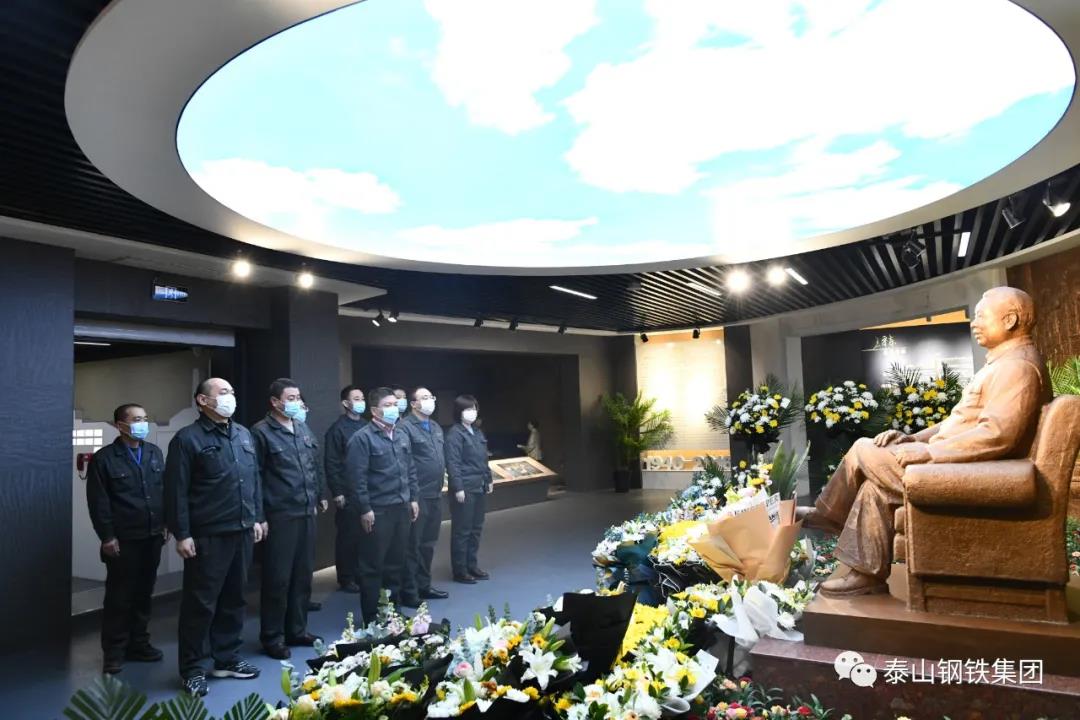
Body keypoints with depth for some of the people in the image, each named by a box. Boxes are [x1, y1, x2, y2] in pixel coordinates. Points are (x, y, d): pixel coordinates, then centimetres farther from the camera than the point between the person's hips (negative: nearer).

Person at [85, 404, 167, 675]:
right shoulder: (104, 458, -5)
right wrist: (107, 537, -11)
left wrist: (165, 523, 8)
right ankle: (114, 652, 15)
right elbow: (98, 502, -7)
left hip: (152, 537, 5)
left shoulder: (155, 453, 10)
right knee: (119, 597, 4)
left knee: (143, 593, 13)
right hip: (123, 540, -4)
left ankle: (138, 643, 25)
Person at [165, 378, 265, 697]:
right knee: (201, 603, 3)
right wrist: (182, 534, -13)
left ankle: (227, 659, 29)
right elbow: (177, 491, -10)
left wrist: (257, 518, 14)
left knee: (234, 598, 15)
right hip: (208, 536, -6)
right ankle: (193, 669, 17)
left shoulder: (243, 434, 12)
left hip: (242, 531, 6)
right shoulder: (187, 439, -8)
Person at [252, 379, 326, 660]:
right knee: (278, 579, 2)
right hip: (279, 516, -7)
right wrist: (259, 516, -12)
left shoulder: (303, 429, 12)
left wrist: (320, 495, 19)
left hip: (306, 513, 7)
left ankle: (297, 630, 27)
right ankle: (272, 637, 17)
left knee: (303, 575, 14)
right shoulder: (262, 432, -9)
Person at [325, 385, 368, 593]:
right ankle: (346, 578, 15)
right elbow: (331, 463, -9)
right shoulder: (338, 429, -6)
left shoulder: (367, 426, 10)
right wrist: (337, 492, -12)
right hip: (348, 493, -5)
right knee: (348, 536, 3)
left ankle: (362, 574, 22)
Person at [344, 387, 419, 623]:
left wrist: (413, 498, 14)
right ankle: (372, 618, 14)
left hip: (402, 508, 7)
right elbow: (356, 477, -14)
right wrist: (364, 509, -16)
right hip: (377, 512, -7)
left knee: (396, 563, 16)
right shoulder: (362, 438, -11)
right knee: (373, 566, 3)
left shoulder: (401, 437, 13)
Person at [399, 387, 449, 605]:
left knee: (428, 543, 17)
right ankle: (408, 592, 12)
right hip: (417, 495, -8)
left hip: (435, 495, 8)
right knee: (413, 545, 2)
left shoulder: (435, 427, 16)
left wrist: (441, 480, 16)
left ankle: (424, 585, 29)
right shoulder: (405, 427, -12)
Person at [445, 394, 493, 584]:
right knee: (462, 530, 1)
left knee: (476, 528, 14)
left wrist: (488, 479, 19)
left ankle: (471, 566, 25)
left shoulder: (477, 431, 13)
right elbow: (452, 463, -17)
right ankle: (460, 571, 10)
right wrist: (458, 488, -20)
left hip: (479, 487, 8)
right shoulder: (454, 433, -12)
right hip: (464, 489, -8)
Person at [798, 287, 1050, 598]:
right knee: (875, 482, 1)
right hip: (953, 461, 10)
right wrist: (913, 438, 10)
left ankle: (830, 514, 6)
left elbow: (997, 435, -28)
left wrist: (929, 451, -23)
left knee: (864, 451, -11)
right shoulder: (1002, 363, 19)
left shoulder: (1017, 366, -16)